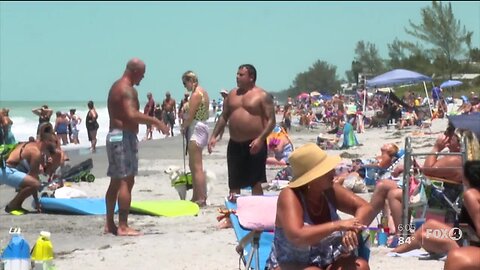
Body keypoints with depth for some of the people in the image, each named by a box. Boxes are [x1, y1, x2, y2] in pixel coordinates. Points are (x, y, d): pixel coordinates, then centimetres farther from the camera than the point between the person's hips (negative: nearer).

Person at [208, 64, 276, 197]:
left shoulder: (262, 96, -5)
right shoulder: (232, 94, 13)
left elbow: (271, 120, -10)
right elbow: (223, 117, 18)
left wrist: (260, 139, -22)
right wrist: (214, 136, 8)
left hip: (254, 145, -6)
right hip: (235, 145, 6)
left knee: (256, 183, -3)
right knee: (234, 184, 10)